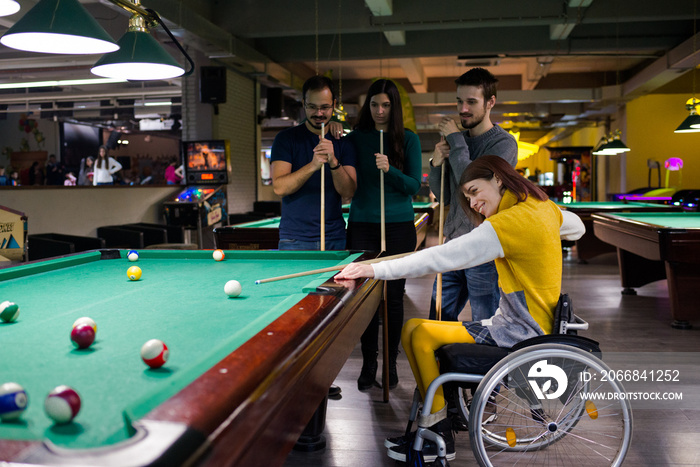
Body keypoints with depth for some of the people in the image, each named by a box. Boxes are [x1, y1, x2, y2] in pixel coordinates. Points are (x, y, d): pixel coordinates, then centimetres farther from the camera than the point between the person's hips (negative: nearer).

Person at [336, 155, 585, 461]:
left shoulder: (511, 221, -22)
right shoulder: (541, 206, 6)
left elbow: (443, 258, -30)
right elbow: (577, 228, 29)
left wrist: (376, 269, -31)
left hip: (521, 332, -10)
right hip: (526, 324, 10)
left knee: (420, 334, -17)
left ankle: (439, 437, -5)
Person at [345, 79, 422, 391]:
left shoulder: (408, 140, 3)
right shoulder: (355, 138, 6)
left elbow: (414, 185, -3)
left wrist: (390, 170, -20)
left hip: (398, 226, -1)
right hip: (363, 225, 1)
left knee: (393, 296, 4)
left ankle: (390, 363, 18)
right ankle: (368, 363, 15)